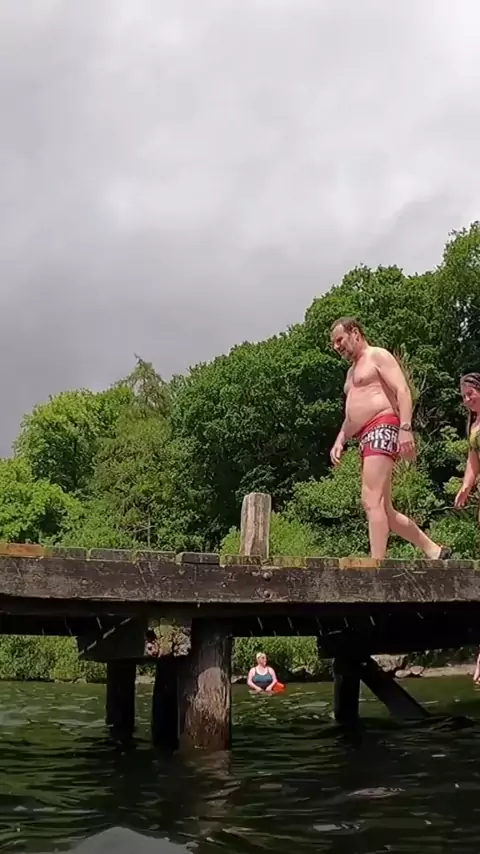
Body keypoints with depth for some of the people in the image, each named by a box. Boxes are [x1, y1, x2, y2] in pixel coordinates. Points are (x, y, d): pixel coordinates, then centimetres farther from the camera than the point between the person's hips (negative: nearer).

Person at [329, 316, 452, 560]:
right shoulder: (352, 371, 29)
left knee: (371, 500, -21)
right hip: (366, 438, 10)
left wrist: (405, 428, -24)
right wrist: (340, 441, 16)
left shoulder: (378, 355, 2)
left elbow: (402, 390, -11)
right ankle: (433, 550, 16)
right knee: (383, 509, 8)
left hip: (383, 429, -10)